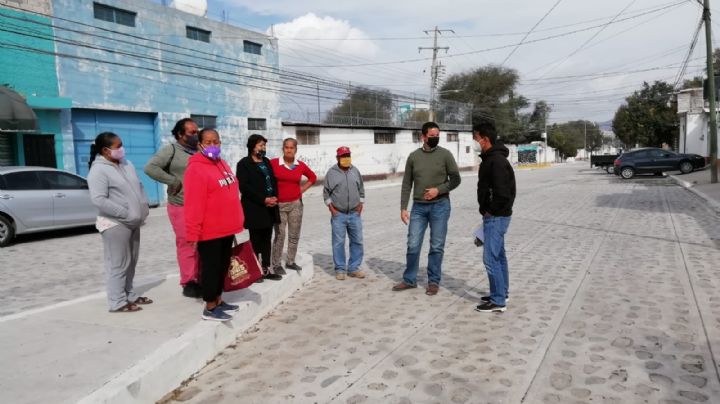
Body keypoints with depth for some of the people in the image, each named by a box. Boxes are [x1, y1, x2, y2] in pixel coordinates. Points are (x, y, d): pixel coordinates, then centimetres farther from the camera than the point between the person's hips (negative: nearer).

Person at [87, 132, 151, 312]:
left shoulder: (126, 164, 12)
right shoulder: (98, 170, -14)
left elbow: (139, 186, 20)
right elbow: (99, 200, -22)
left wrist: (144, 206, 6)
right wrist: (125, 213, -22)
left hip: (133, 222, 9)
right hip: (115, 224, -8)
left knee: (131, 262, 15)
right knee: (118, 263, -4)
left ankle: (130, 295, 27)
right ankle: (118, 302, 4)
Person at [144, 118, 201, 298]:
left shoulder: (199, 152, 12)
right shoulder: (171, 150, -5)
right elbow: (150, 168, -16)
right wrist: (174, 181, -16)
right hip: (181, 207, -6)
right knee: (187, 246, -2)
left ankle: (200, 279, 22)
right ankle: (189, 283, 10)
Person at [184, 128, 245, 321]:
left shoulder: (222, 164, 12)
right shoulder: (196, 169, -15)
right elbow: (193, 204, -20)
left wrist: (235, 222, 18)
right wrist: (192, 232, -21)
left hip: (226, 228, 9)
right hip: (209, 231, -8)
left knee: (223, 266, 17)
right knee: (211, 267, 2)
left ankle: (218, 300, 31)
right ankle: (210, 308, 14)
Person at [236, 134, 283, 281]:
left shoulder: (267, 162, 16)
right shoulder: (244, 164, -5)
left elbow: (273, 180, 17)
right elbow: (244, 186, -14)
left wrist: (274, 197, -2)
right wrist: (263, 200, -17)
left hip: (270, 208, 7)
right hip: (254, 209, -7)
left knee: (267, 240, 11)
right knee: (256, 241, 0)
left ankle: (266, 268, 19)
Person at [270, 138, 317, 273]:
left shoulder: (301, 165, 2)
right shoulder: (273, 163, -9)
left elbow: (313, 177, 17)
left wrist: (302, 189, 7)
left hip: (296, 204, 4)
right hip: (279, 204, -4)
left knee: (294, 235, 10)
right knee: (279, 235, -2)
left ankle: (290, 262, 23)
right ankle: (276, 265, 8)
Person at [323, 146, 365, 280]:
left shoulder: (355, 171, 8)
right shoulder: (332, 172, -2)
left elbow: (361, 189, 15)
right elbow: (326, 192, 1)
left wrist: (360, 204, 5)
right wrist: (331, 208, -6)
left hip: (355, 214, 4)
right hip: (338, 214, -3)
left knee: (357, 241, 6)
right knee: (338, 243, 1)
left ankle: (353, 268, 17)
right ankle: (340, 269, 12)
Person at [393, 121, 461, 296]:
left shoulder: (445, 154, -2)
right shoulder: (413, 156, 4)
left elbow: (455, 179, 0)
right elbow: (407, 184, 6)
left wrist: (439, 189, -15)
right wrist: (403, 207, 1)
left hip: (440, 206, -2)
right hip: (418, 207, 2)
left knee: (437, 246, 5)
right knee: (413, 245, 6)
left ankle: (434, 281, 18)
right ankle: (409, 280, 21)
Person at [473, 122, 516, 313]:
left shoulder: (497, 161, -21)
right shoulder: (490, 158, 12)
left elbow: (503, 191, -27)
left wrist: (492, 211, -15)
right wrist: (488, 210, 14)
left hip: (496, 217, -10)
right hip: (495, 216, 10)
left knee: (490, 258, -6)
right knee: (499, 256, 17)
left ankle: (498, 301, 3)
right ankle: (502, 293, 28)